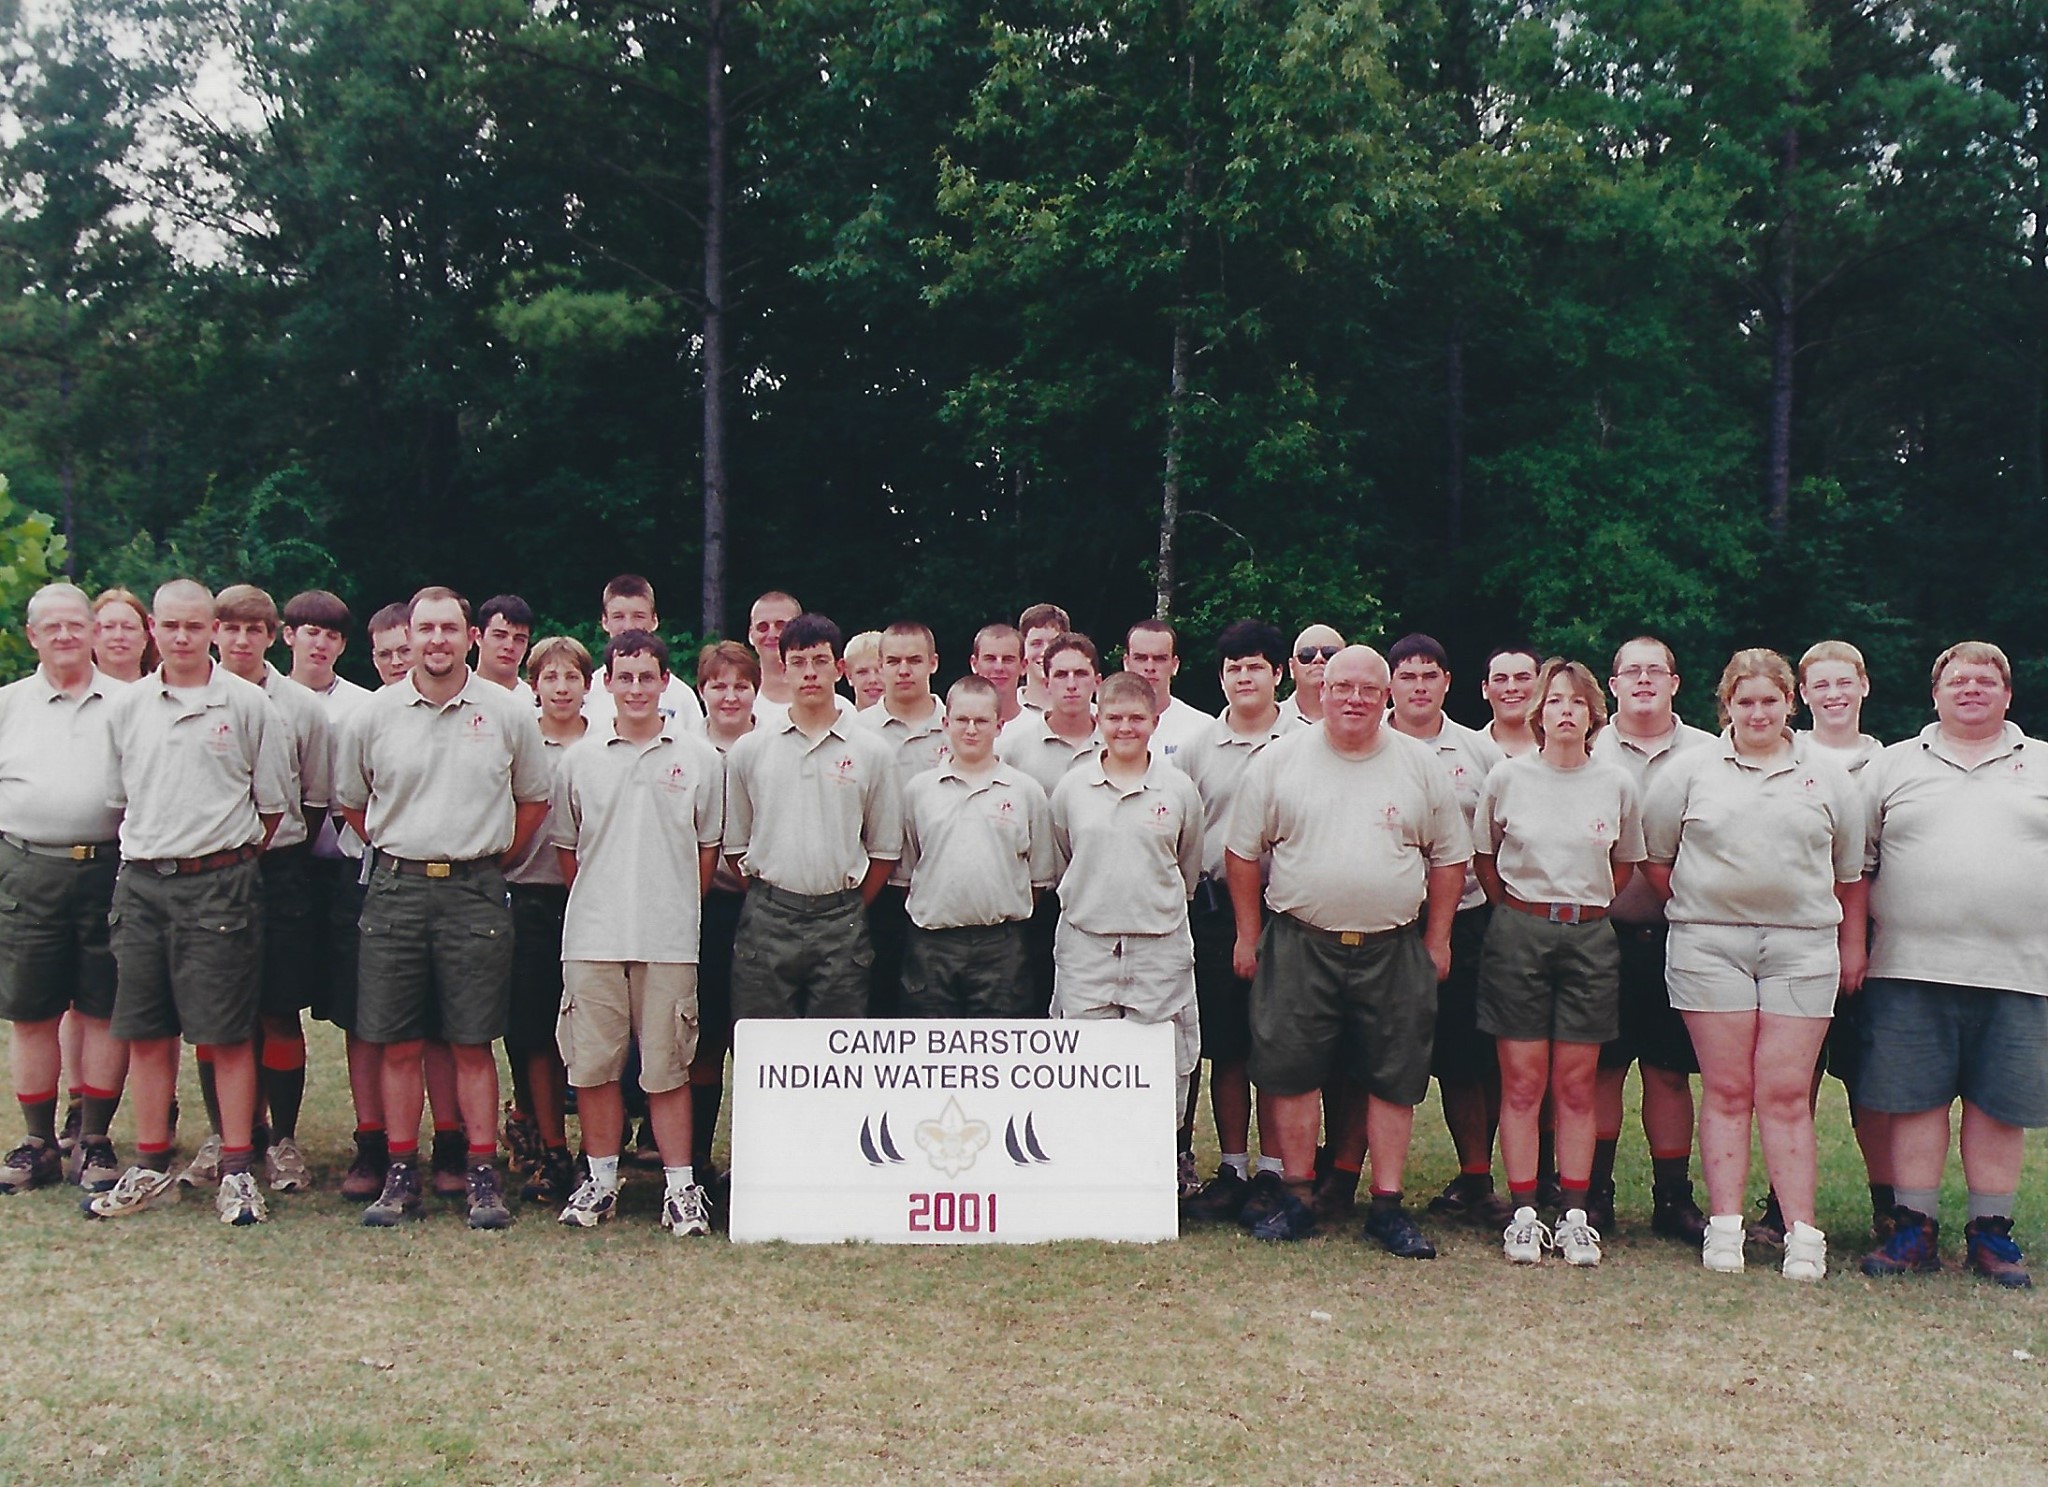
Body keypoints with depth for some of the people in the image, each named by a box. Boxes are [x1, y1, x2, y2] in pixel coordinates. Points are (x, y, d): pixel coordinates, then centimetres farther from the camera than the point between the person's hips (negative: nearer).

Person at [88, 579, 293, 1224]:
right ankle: (151, 1170, 20)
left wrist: (233, 862, 4)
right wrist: (145, 855, 11)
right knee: (145, 1033, 9)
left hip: (218, 883, -4)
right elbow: (118, 797, 19)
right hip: (141, 883, 4)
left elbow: (273, 803, 4)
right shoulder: (127, 708, 10)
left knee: (228, 1034, -2)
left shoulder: (247, 705, 0)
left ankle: (236, 1172, 6)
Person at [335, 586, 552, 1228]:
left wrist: (494, 859, 8)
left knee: (473, 1043, 1)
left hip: (475, 891, -1)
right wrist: (396, 856, 11)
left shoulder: (506, 714, 2)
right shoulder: (375, 715, 4)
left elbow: (533, 799, 13)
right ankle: (401, 1175, 14)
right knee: (398, 1043, 5)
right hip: (395, 890, 1)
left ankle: (483, 1176, 9)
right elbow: (352, 803, 17)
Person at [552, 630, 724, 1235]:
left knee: (668, 1067, 2)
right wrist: (596, 908, 8)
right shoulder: (579, 760, 8)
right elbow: (566, 846, 14)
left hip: (669, 938, -2)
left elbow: (708, 847, 9)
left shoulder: (700, 759, 4)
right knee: (593, 1065, 5)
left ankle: (681, 1186, 10)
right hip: (593, 936, 2)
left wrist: (678, 910, 5)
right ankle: (601, 1180, 18)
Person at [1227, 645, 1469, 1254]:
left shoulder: (1420, 766, 5)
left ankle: (1387, 1205, 14)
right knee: (1291, 1072, 2)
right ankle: (1296, 1199, 15)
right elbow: (1243, 852, 7)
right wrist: (1248, 935, 5)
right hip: (1299, 945, -1)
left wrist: (1436, 941, 7)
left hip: (1394, 949, 1)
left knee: (1394, 1079, 4)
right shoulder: (1278, 761, 2)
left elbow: (1449, 857, 11)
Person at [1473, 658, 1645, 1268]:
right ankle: (1523, 1215, 6)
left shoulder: (1618, 784, 4)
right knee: (1522, 1081, -1)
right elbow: (1483, 857, 12)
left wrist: (1584, 909, 12)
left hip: (1589, 937, 1)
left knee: (1577, 1084, 4)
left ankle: (1575, 1217, 11)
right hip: (1519, 934, -1)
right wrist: (1519, 909, 8)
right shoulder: (1507, 778, 1)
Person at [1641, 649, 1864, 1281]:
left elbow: (1850, 873, 15)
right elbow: (1656, 858, 10)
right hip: (1710, 943, -1)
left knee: (1787, 1093, 0)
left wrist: (1852, 947, 14)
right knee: (1726, 1089, 1)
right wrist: (1694, 907, 5)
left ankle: (1802, 1231, 3)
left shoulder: (1827, 777, 10)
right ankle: (1724, 1226, 6)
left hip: (1803, 945, 1)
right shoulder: (1692, 771, 6)